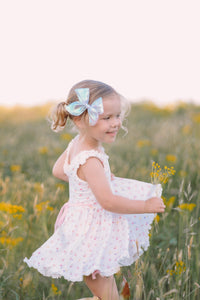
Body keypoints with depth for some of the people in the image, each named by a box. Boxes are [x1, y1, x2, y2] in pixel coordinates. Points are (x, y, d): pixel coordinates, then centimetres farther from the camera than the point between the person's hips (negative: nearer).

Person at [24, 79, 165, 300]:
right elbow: (108, 201, -27)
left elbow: (58, 170, 17)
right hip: (93, 236, -10)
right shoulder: (91, 160, -28)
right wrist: (146, 206, -17)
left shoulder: (77, 144, 1)